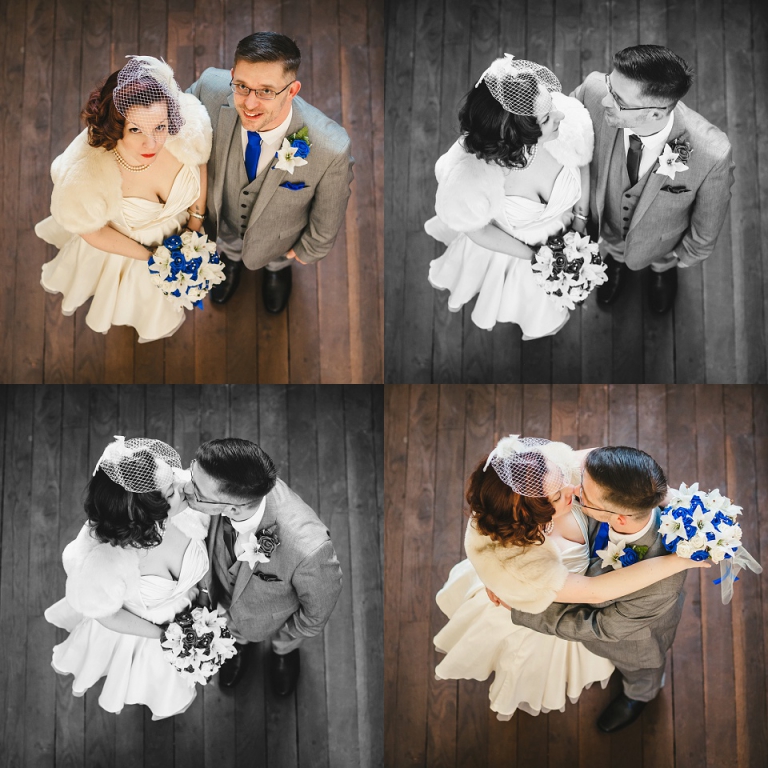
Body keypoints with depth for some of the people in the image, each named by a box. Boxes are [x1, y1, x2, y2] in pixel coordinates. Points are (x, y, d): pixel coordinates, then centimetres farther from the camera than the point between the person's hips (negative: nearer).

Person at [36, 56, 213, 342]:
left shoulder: (188, 125, -38)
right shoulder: (86, 179, -44)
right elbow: (93, 232, -22)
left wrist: (196, 220, -7)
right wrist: (151, 257, -16)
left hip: (179, 229, 3)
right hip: (123, 243, -3)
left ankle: (162, 318, 72)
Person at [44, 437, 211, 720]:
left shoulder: (187, 502, -34)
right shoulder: (102, 563, -44)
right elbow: (108, 616, -21)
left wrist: (193, 589, -14)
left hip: (186, 613, 4)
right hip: (132, 627, -4)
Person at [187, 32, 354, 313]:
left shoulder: (331, 148, -46)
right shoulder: (212, 88, -40)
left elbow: (328, 215, -22)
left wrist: (310, 250, -4)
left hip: (278, 236, -1)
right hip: (222, 215, 2)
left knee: (276, 257, 37)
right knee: (229, 246, 39)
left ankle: (277, 269, 73)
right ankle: (232, 259, 75)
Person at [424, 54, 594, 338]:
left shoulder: (570, 119, -37)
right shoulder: (468, 178, -44)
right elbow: (479, 232, -20)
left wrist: (580, 221, -6)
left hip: (562, 234, 3)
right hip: (503, 243, -3)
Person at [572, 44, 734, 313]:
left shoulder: (712, 154, -45)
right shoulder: (595, 91, -41)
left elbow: (707, 225, -22)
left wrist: (687, 256, -3)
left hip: (660, 240, -1)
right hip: (606, 218, 1)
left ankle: (663, 270, 73)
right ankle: (616, 262, 73)